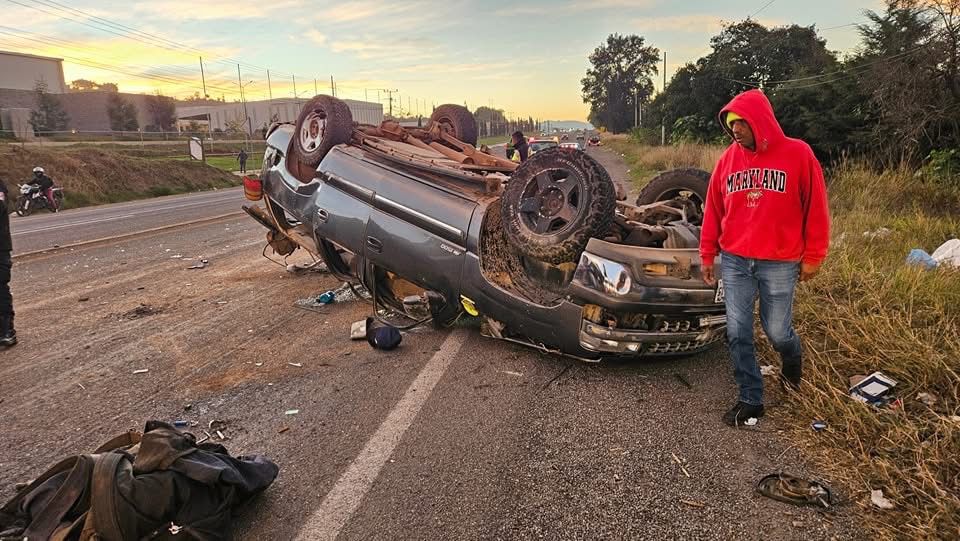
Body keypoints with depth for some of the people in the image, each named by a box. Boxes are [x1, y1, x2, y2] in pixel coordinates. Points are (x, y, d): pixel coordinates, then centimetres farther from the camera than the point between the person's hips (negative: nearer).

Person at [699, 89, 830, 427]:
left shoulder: (797, 154, -6)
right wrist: (707, 255, 9)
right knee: (738, 333, 4)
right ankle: (751, 399, 18)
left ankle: (792, 358, 45)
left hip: (780, 264, -3)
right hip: (734, 262, 3)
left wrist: (813, 257, 0)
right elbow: (713, 210, 9)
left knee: (777, 330, 9)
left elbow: (816, 209, -2)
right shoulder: (728, 158, 4)